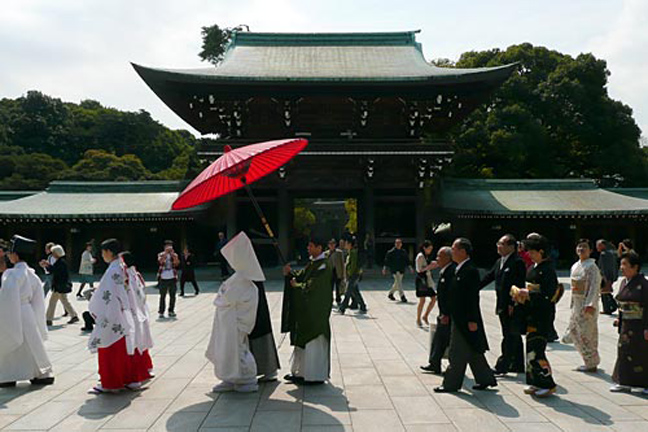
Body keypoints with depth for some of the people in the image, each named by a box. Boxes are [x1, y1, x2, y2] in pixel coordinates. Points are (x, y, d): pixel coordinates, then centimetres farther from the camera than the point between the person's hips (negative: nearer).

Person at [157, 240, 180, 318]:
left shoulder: (175, 255, 8)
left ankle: (171, 311, 17)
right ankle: (161, 312, 4)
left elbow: (177, 263, -10)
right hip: (163, 279, -2)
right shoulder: (161, 254, 4)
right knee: (162, 296, -1)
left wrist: (172, 254, -15)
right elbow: (160, 261, -17)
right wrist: (166, 253, -19)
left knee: (172, 296, 6)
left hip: (172, 278, 2)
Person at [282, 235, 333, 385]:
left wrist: (296, 285, -7)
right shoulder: (312, 263, 11)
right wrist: (290, 273, -5)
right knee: (302, 340, 15)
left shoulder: (323, 266, -17)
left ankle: (315, 375, 8)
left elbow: (311, 286, -20)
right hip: (306, 308, 9)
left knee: (313, 342, -1)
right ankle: (300, 372, 26)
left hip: (316, 309, -9)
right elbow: (300, 277, 12)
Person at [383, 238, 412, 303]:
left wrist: (410, 267, 10)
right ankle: (402, 296, -14)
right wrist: (384, 268, -5)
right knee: (399, 282, -14)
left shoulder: (404, 252, 9)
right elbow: (387, 260, -3)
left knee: (397, 283, 14)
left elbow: (407, 260, 17)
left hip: (401, 270, 6)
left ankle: (390, 294, 33)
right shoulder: (391, 252, -6)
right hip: (394, 270, -6)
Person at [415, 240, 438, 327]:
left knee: (434, 298, 4)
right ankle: (418, 319, 10)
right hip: (421, 279, -9)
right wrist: (429, 266, -19)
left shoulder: (426, 256, 15)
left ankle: (425, 316, 18)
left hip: (428, 279, 9)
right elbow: (419, 269, -16)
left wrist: (434, 266, 6)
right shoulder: (420, 256, -11)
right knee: (422, 301, -4)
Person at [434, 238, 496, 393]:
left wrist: (472, 321, -20)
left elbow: (473, 298, -21)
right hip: (459, 318, 10)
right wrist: (448, 314, 18)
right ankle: (486, 379, 28)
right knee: (473, 352, 17)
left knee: (457, 354, 0)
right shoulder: (459, 270, 11)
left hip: (466, 320, -10)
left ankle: (451, 384, 9)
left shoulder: (470, 271, -18)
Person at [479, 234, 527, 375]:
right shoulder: (499, 262, 14)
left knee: (510, 337, -3)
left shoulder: (518, 262, -13)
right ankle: (518, 365, 26)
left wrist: (512, 304, -20)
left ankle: (502, 366, 0)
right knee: (514, 336, 16)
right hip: (502, 306, 9)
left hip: (512, 307, -9)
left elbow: (520, 284, -17)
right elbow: (489, 277, 17)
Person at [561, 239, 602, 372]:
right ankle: (591, 361, 25)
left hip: (587, 306, -9)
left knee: (586, 334, -2)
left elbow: (595, 287, -20)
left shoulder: (592, 267, -13)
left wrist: (590, 305, -28)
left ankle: (591, 364, 11)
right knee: (573, 332, 12)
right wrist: (572, 304, 17)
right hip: (577, 304, 9)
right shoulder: (575, 266, 12)